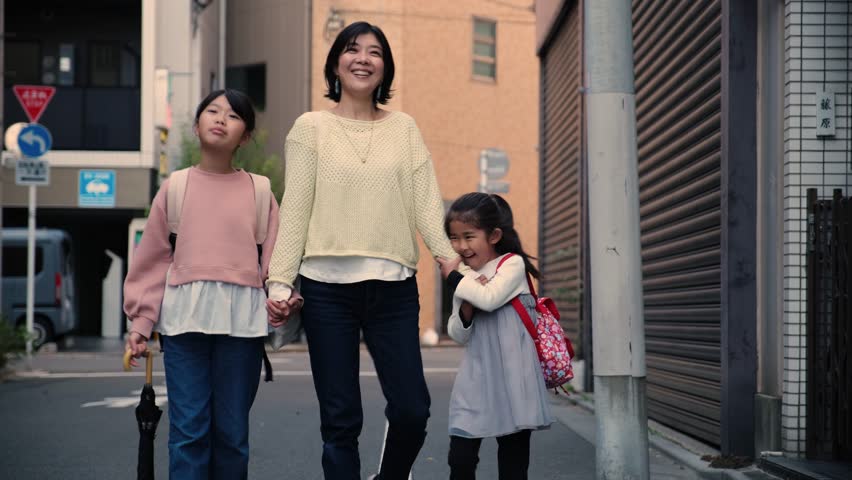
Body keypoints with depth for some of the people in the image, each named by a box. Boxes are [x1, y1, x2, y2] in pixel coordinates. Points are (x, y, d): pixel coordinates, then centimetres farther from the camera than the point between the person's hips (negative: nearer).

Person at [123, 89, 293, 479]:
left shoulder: (258, 191, 9)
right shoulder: (175, 187, 9)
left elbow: (275, 258, 5)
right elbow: (153, 258, 9)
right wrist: (142, 319, 4)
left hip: (242, 319, 0)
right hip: (184, 317, 0)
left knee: (232, 430, 6)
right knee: (188, 428, -2)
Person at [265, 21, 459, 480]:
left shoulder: (404, 128, 11)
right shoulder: (311, 127, 6)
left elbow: (427, 204, 5)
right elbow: (294, 210, 2)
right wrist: (279, 282, -7)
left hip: (394, 287, 2)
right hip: (328, 287, -2)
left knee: (412, 410, -1)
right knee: (340, 420, 1)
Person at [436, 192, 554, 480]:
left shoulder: (512, 263, -4)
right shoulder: (465, 281, 11)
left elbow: (490, 298, -22)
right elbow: (457, 335, 12)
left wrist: (453, 277, -10)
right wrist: (465, 311, -9)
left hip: (512, 377, -4)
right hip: (476, 379, 4)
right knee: (460, 457, -4)